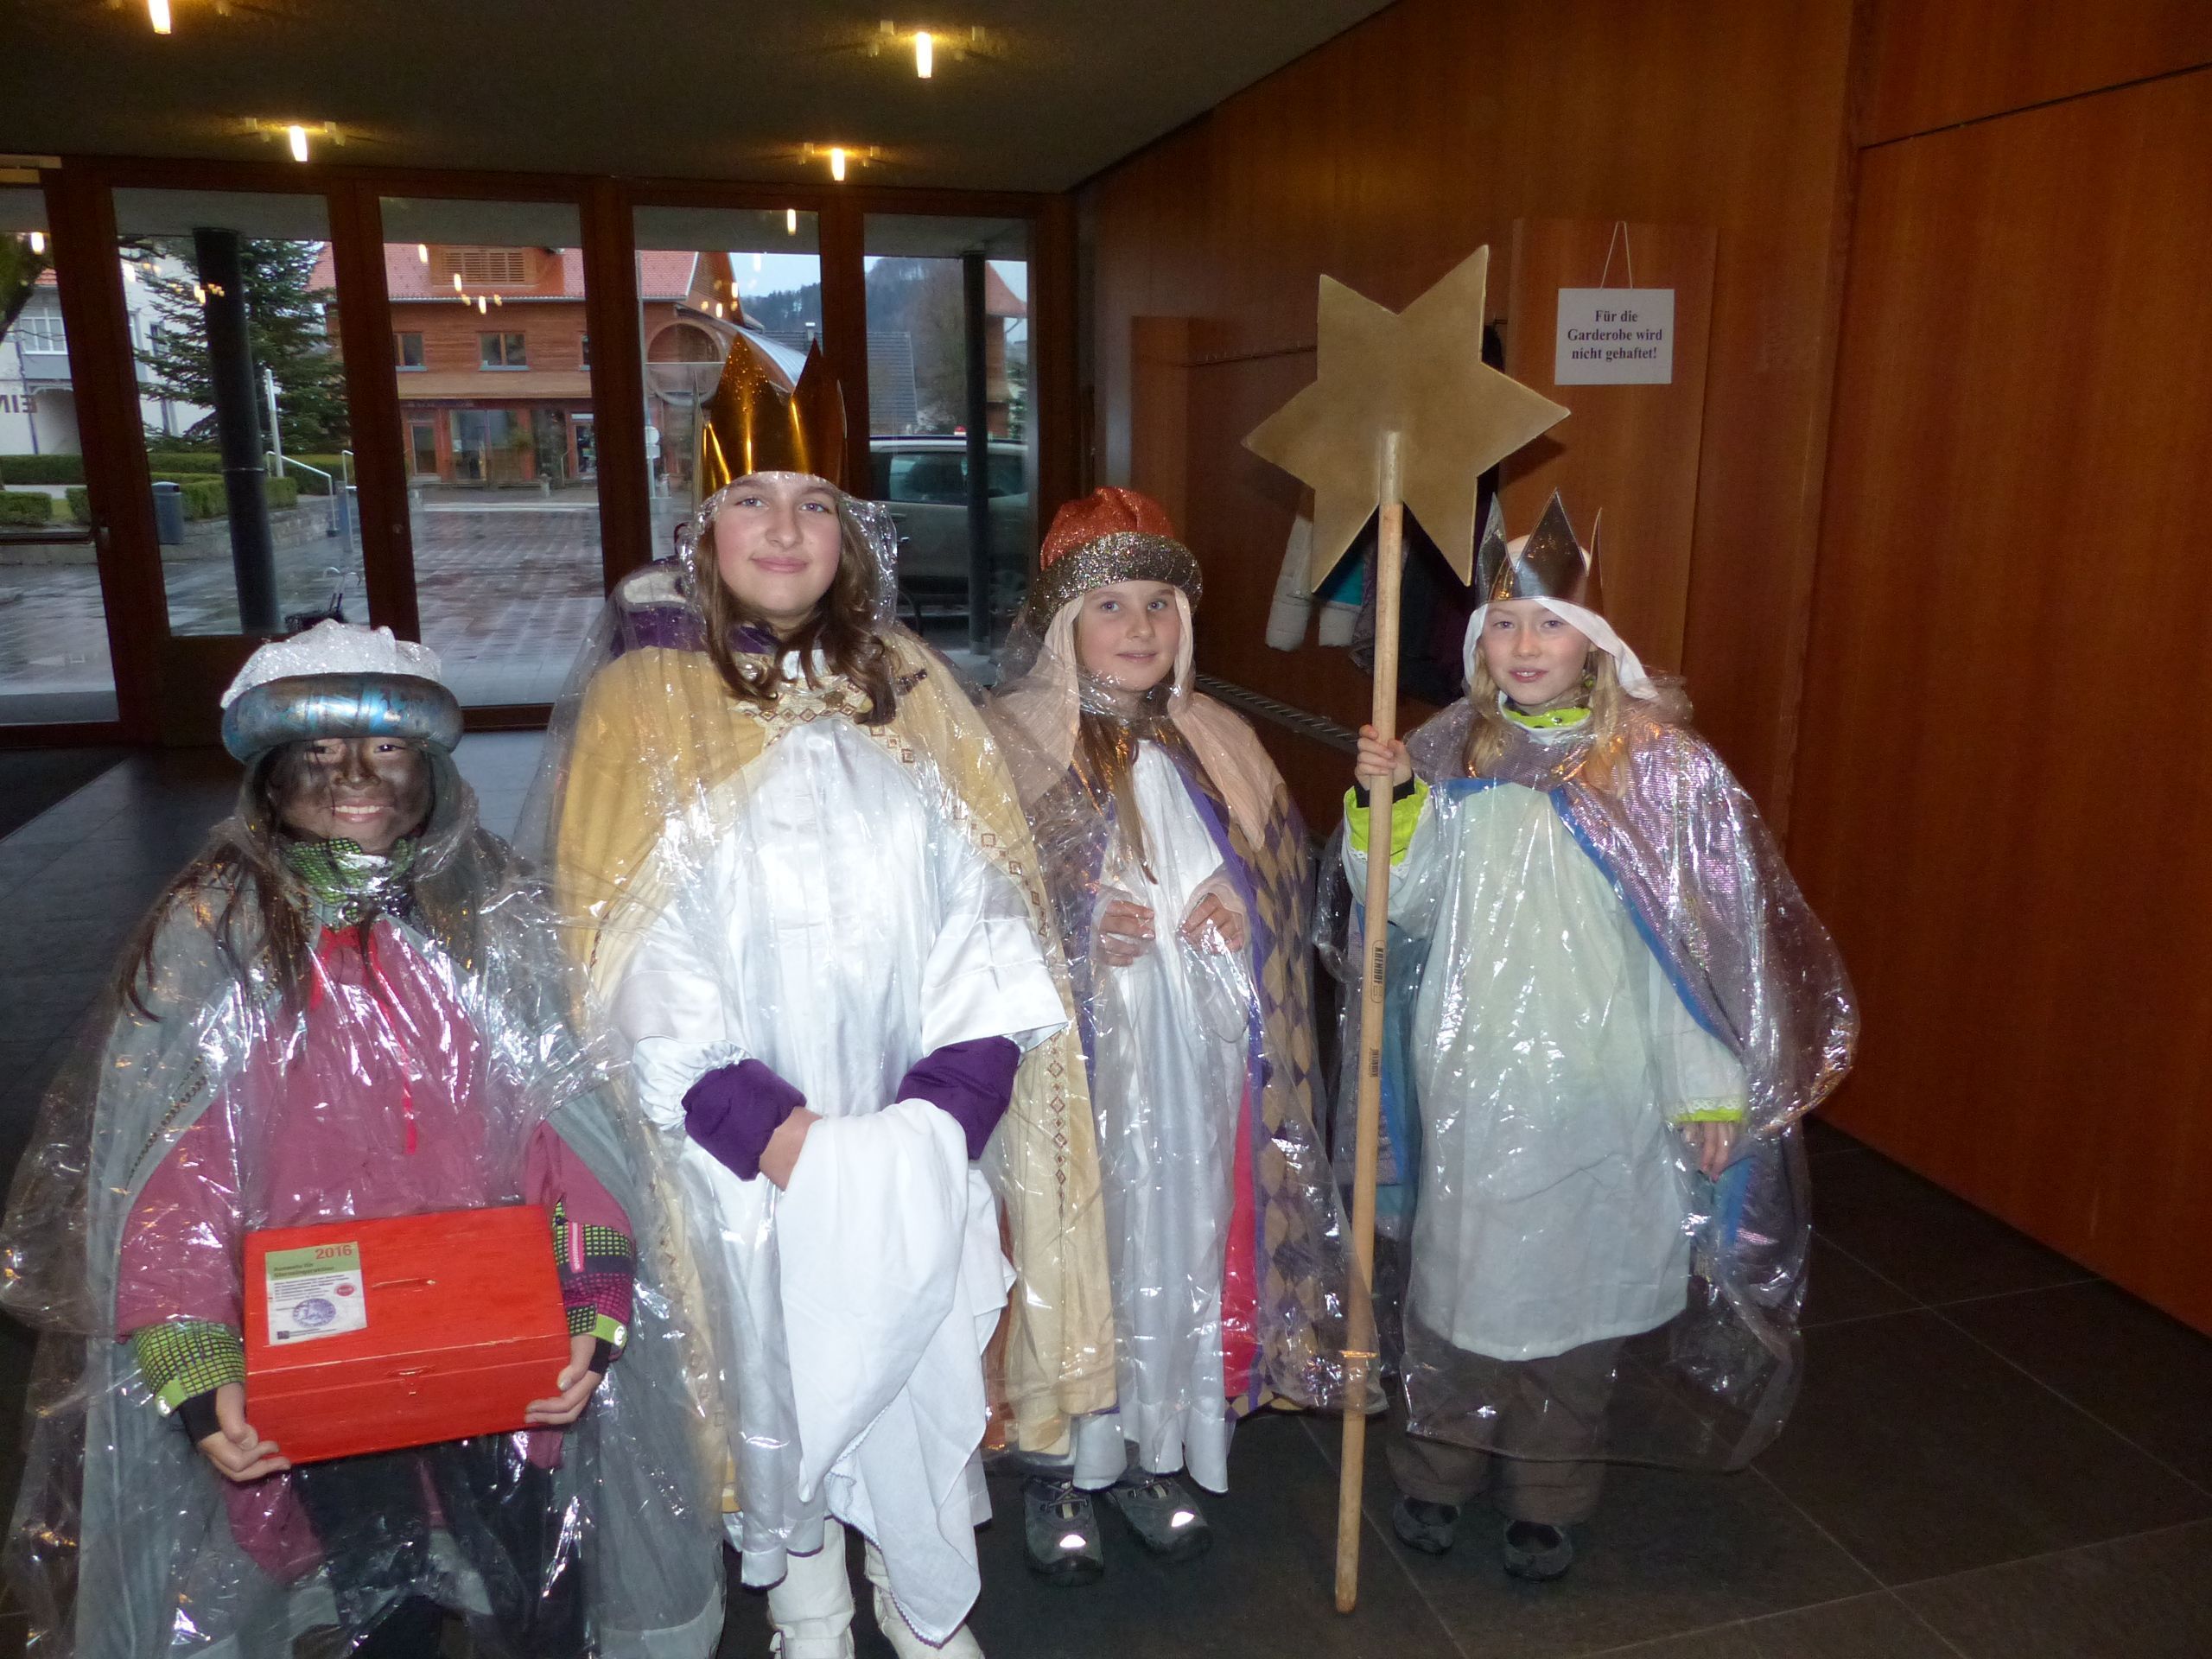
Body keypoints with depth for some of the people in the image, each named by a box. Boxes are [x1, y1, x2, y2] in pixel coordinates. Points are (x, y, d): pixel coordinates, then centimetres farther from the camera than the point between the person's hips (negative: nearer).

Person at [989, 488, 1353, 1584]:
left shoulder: (1221, 745, 9)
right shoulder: (1006, 743, -6)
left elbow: (1292, 877, 13)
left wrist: (1244, 908, -7)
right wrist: (1079, 927, -20)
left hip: (1200, 1067, 4)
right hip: (1073, 1066, -4)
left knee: (1187, 1238, 13)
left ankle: (1157, 1451, 35)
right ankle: (1064, 1465, 28)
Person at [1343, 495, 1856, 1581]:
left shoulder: (1664, 767, -9)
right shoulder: (1452, 756, -1)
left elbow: (1705, 936, -6)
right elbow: (1408, 907, 3)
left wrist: (1709, 1087, -6)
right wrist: (1384, 805, -12)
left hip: (1600, 1083, -2)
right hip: (1470, 1073, 2)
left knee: (1575, 1274, 12)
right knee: (1456, 1261, 14)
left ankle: (1547, 1497, 34)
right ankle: (1438, 1468, 37)